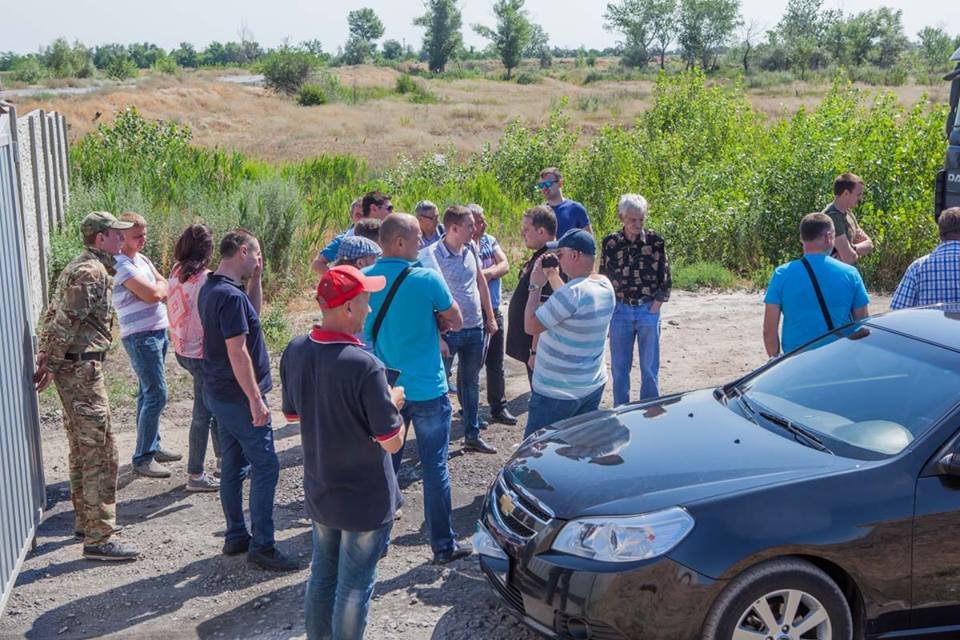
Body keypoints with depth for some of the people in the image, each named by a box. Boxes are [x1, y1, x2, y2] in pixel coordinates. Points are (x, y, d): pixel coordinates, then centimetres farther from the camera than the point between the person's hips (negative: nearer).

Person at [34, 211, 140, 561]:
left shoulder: (79, 266, 16)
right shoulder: (93, 273, -16)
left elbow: (51, 315, 18)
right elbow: (65, 322, -21)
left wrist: (46, 359, 15)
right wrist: (50, 365, -15)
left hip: (70, 365, 11)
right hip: (81, 366, -11)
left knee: (82, 447, 19)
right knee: (100, 451, -8)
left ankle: (86, 519, 31)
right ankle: (99, 538, -6)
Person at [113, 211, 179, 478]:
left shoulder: (142, 260, 14)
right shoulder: (120, 264, -16)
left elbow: (163, 287, 12)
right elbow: (153, 294, -21)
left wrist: (157, 289, -9)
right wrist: (160, 287, -1)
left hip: (158, 332, 9)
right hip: (140, 336, -9)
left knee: (148, 393, 16)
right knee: (156, 395, -9)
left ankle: (152, 446, 26)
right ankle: (142, 459, -3)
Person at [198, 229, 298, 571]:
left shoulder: (211, 289, 9)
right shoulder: (231, 295, -21)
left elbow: (251, 315, 23)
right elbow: (237, 352, -24)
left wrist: (255, 280, 11)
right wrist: (256, 400, -21)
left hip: (220, 394, 10)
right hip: (239, 397, -10)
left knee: (233, 465, 15)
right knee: (265, 467, -4)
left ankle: (236, 536, 24)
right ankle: (261, 546, -1)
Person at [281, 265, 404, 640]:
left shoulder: (294, 352, -7)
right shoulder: (365, 366, -29)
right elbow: (392, 443, -22)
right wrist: (392, 401, -4)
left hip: (319, 492, 7)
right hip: (365, 499, -6)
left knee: (322, 573, 23)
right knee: (354, 585, 11)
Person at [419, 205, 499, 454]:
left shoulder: (471, 248, 3)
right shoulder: (431, 255, -17)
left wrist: (490, 318, 16)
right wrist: (437, 337, -20)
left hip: (475, 329, 7)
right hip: (448, 332, -7)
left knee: (471, 384, 17)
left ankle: (472, 436, 29)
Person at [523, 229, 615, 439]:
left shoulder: (573, 292, -27)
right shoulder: (606, 285, 1)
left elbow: (531, 326, -21)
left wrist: (535, 286, -11)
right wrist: (553, 278, 11)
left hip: (558, 394, -9)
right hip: (594, 387, 9)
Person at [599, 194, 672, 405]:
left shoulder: (655, 241, -3)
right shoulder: (610, 243, 0)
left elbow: (665, 279, 0)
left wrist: (654, 307, -6)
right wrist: (608, 312, 1)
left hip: (648, 310, -1)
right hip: (620, 310, 1)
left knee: (649, 367, 6)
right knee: (619, 366, 8)